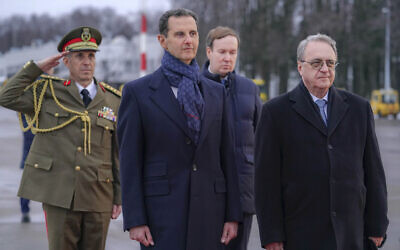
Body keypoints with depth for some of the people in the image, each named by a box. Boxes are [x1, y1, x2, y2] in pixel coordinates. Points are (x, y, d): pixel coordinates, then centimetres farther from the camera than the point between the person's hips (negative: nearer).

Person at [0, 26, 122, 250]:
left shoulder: (113, 101, 8)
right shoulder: (49, 93, 7)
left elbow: (120, 155, 9)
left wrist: (119, 197, 6)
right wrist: (36, 68, -3)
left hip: (99, 198, 2)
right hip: (58, 196, -1)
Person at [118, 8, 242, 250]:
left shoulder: (216, 92, 13)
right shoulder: (138, 92, 1)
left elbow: (227, 156, 12)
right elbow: (130, 162, -2)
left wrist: (233, 214, 6)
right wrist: (134, 220, -8)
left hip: (209, 210, 4)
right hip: (162, 210, -3)